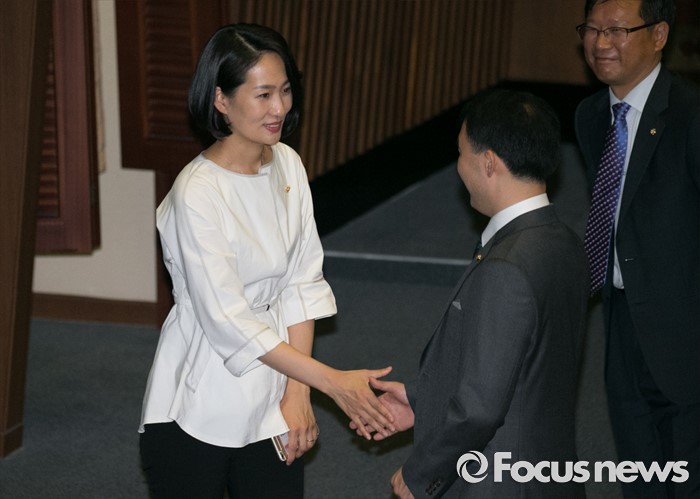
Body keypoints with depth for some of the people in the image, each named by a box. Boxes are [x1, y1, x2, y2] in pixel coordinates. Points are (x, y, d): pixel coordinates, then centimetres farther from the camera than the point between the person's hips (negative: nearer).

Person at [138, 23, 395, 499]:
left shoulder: (287, 165, 0)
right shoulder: (196, 195, -20)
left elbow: (301, 284, 2)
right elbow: (229, 322, -21)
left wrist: (298, 392, -5)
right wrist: (331, 381, -21)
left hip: (272, 403, 5)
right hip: (203, 405, -5)